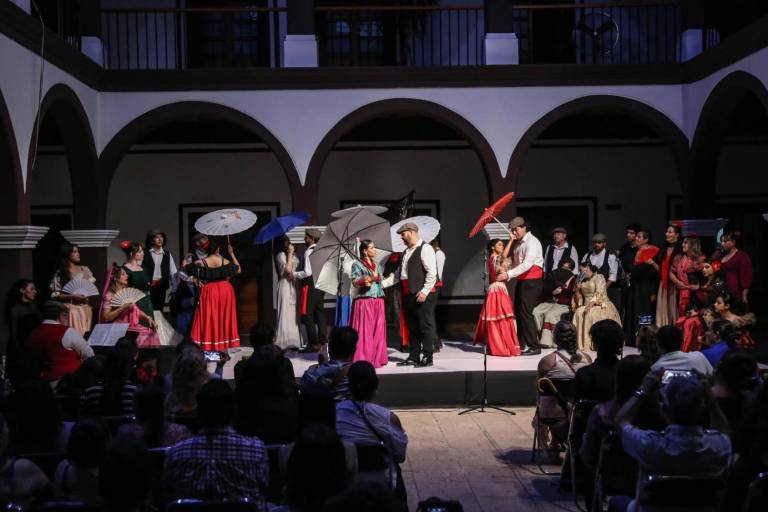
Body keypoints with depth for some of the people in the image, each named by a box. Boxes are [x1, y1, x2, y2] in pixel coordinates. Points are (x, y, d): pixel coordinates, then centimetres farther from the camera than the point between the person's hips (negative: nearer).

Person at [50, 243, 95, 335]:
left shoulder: (84, 270, 11)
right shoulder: (60, 274, 0)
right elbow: (55, 295, -4)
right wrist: (72, 297, -16)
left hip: (85, 309, 4)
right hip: (70, 309, -4)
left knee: (85, 334, -1)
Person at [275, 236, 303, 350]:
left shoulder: (293, 256, 17)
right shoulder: (281, 255, -6)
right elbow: (287, 269, -18)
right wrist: (290, 254, -14)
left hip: (293, 286, 8)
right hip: (285, 286, -8)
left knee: (293, 314, 8)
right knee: (285, 314, -7)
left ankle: (293, 341, 12)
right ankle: (284, 341, -4)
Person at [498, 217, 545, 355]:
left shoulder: (532, 242, -14)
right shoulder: (518, 243, 13)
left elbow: (527, 264, -23)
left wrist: (508, 274, -26)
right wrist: (507, 275, 0)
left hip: (531, 281, -9)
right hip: (521, 280, 9)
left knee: (525, 312, -12)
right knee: (518, 312, 12)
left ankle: (534, 346, -7)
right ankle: (522, 344, 21)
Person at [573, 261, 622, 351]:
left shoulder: (599, 277, -1)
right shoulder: (582, 281, 19)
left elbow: (599, 293, -15)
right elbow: (578, 299, 18)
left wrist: (591, 304, -27)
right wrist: (577, 290, -1)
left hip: (600, 305, -5)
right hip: (587, 306, 5)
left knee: (592, 314, -34)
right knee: (579, 313, -25)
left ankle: (593, 344, -34)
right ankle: (582, 344, -27)